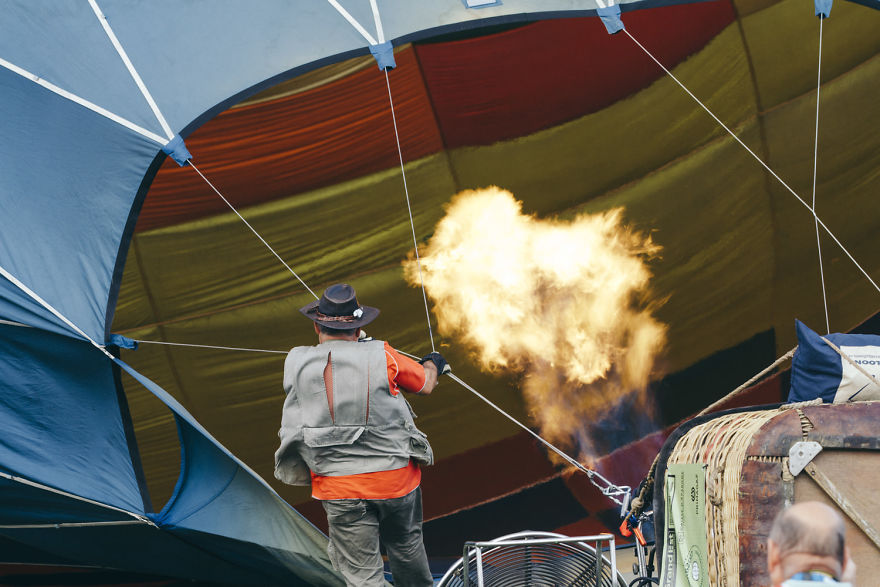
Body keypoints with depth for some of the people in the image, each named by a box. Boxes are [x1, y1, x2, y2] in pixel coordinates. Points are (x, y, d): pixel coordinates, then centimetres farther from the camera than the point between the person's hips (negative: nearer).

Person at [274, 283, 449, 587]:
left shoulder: (296, 364, -5)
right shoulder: (381, 356, -6)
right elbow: (424, 386, 9)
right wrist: (432, 364, 34)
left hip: (340, 489, 0)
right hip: (396, 479, 1)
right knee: (406, 546, 25)